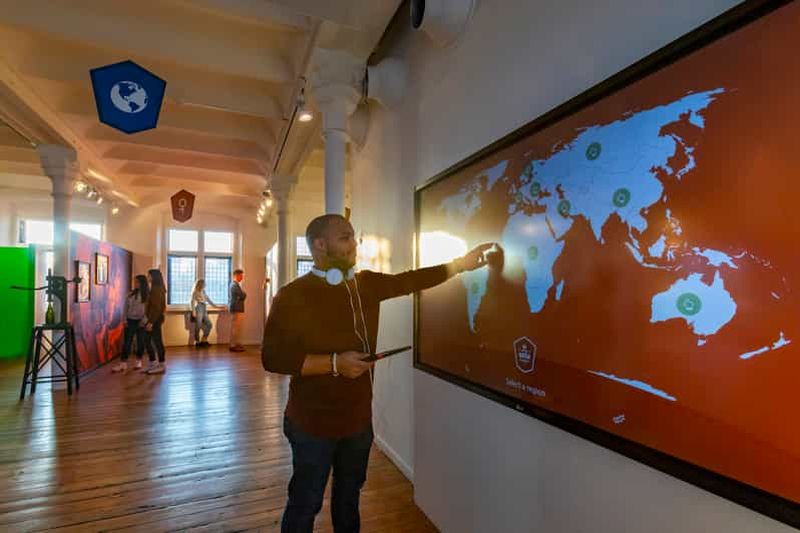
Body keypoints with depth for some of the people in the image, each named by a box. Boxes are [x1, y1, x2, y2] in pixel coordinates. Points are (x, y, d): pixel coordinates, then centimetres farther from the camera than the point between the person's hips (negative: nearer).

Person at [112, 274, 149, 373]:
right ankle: (123, 363, 1)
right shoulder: (131, 294, 8)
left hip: (140, 321, -3)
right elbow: (126, 307, 9)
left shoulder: (147, 295, -6)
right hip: (130, 320, 4)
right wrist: (125, 319, 2)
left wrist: (143, 320, -16)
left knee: (140, 341, 5)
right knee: (127, 342, 0)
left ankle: (138, 361, 19)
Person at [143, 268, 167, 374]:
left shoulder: (157, 289, -15)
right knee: (147, 341, 13)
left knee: (157, 341, -2)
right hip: (152, 319, 10)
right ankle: (153, 364, 22)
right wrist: (148, 320, 17)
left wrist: (151, 322, -20)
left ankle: (161, 366, 7)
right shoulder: (155, 289, 14)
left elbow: (156, 307, -19)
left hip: (155, 320, -10)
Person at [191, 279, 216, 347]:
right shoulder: (195, 292, -1)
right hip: (198, 309, -7)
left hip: (204, 310, 7)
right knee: (198, 326, -6)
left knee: (209, 325, 1)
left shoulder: (203, 292, 18)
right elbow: (192, 302, -8)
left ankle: (204, 341, 8)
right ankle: (197, 342, 2)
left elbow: (209, 301, 22)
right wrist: (193, 312, -17)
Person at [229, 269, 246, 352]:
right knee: (235, 327, -6)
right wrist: (244, 293, -1)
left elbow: (241, 295, 18)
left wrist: (243, 294, -1)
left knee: (237, 327, 14)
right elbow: (243, 295, -20)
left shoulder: (235, 284, 17)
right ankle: (233, 345, -2)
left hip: (237, 308, 10)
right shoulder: (235, 285, -16)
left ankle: (237, 344, 21)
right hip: (236, 309, -10)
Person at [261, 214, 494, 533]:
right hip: (313, 424, -5)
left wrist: (461, 263, 0)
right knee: (306, 503, 13)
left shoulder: (367, 284, -1)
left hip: (359, 418, 6)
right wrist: (334, 363, -26)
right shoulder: (292, 296, -18)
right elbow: (272, 358, -20)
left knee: (349, 493, 25)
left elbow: (411, 281, 3)